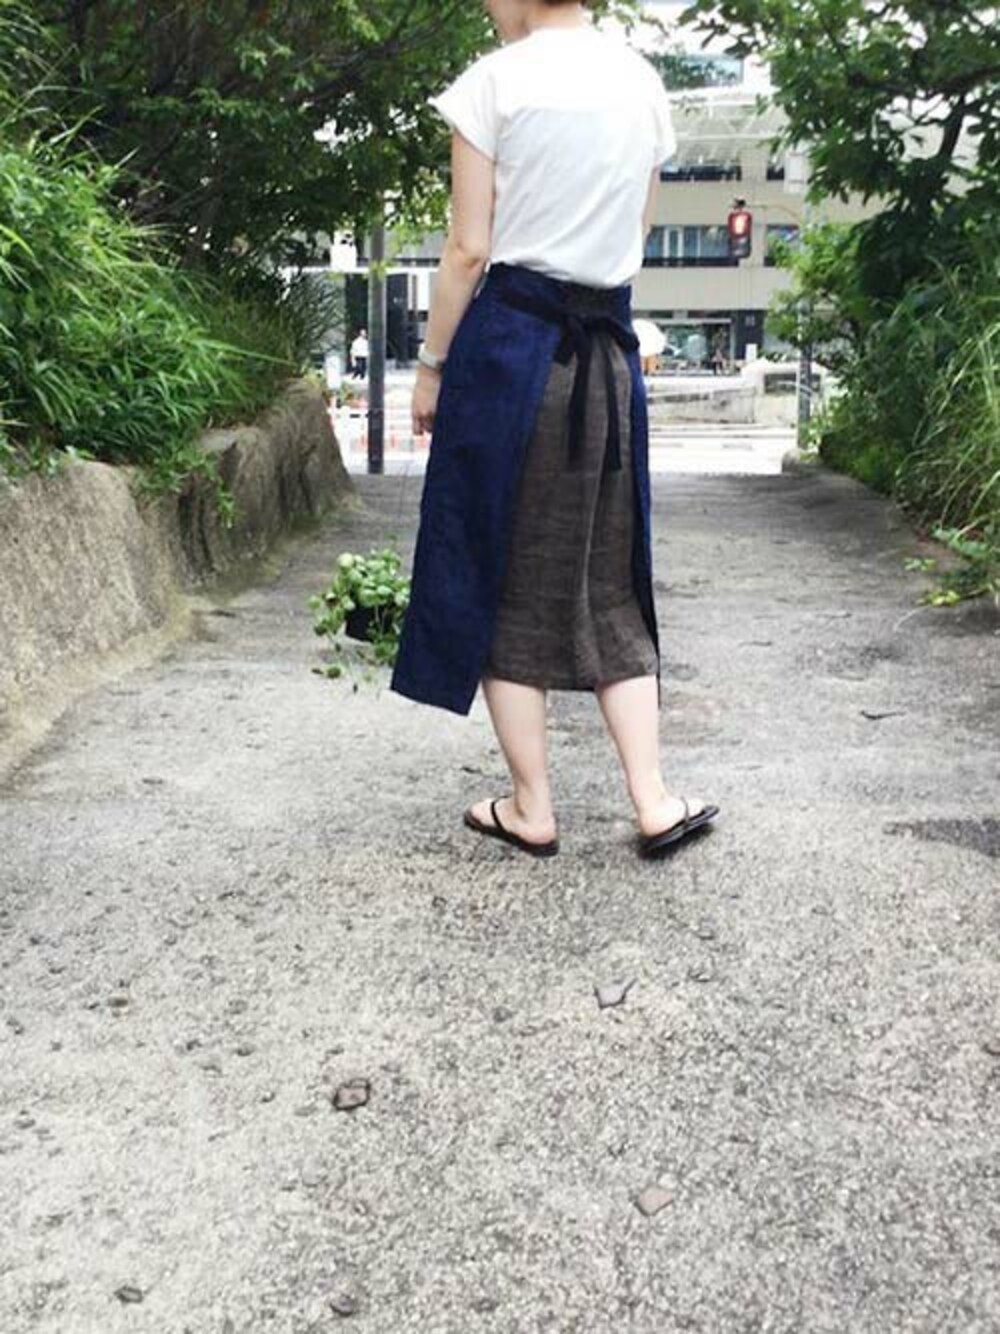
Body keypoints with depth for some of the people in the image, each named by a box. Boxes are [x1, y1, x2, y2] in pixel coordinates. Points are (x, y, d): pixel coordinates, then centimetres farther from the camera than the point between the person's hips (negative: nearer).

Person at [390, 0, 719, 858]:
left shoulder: (495, 81, -6)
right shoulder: (643, 82, 10)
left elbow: (470, 250, -8)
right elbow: (637, 232, 15)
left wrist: (432, 366, -1)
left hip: (510, 342, -5)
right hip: (611, 350, 5)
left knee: (503, 579, 6)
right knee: (608, 582, 13)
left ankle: (531, 808, 12)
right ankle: (653, 800, 10)